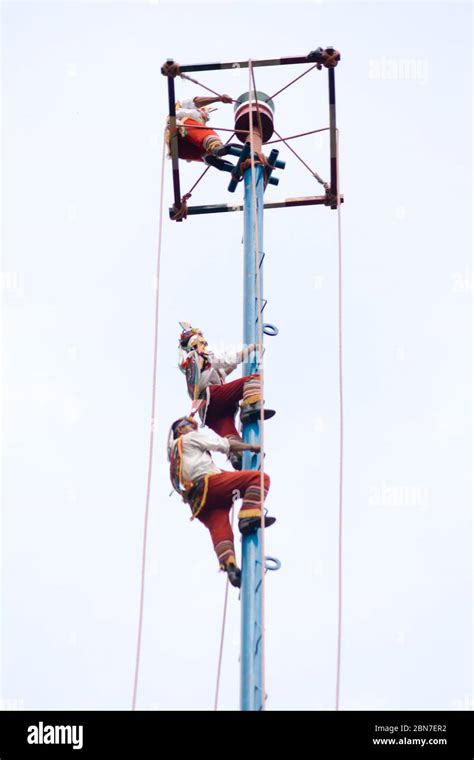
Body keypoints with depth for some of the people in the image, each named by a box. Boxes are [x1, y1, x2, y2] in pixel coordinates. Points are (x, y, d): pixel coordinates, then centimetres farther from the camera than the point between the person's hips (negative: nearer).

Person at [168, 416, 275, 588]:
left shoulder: (174, 452, 40)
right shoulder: (192, 438, 18)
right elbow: (225, 445, 14)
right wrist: (252, 447, 24)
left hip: (197, 503, 8)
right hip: (208, 484, -8)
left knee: (220, 531, -12)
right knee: (259, 477, -13)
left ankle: (229, 566, -37)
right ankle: (249, 516, -29)